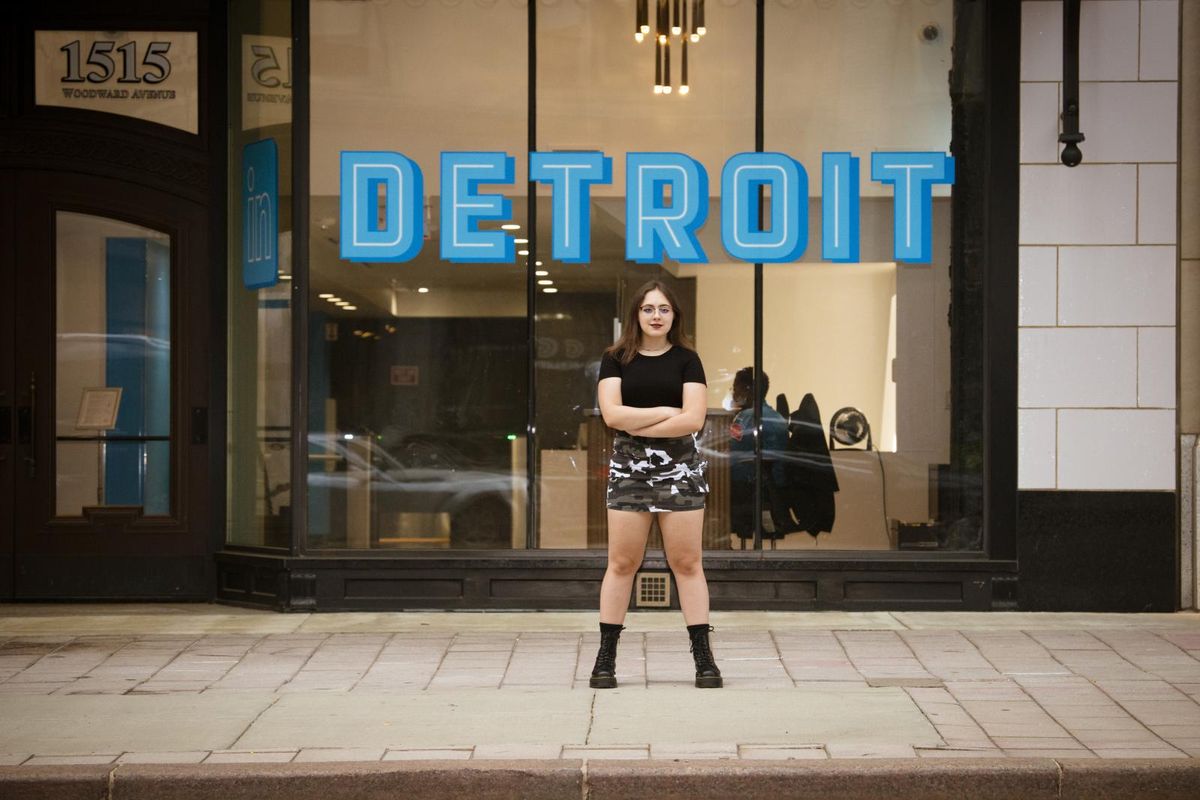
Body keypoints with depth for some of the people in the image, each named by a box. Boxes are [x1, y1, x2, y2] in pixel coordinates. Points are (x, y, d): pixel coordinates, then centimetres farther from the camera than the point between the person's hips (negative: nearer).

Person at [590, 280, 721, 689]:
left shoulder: (686, 359, 4)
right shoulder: (616, 359, 6)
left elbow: (693, 418, -8)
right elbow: (612, 413, -7)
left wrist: (638, 425, -9)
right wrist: (666, 412, -8)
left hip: (679, 467, 0)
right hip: (628, 469, 0)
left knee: (687, 563, 1)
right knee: (622, 563, 1)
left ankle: (703, 655, 4)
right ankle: (606, 656, 7)